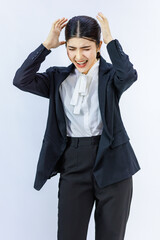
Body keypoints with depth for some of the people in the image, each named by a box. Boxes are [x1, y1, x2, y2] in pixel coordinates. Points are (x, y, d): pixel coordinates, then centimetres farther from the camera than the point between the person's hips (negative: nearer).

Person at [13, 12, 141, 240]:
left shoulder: (110, 75, 1)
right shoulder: (58, 77, 8)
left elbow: (129, 75, -22)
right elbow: (21, 80, -6)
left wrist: (110, 40, -17)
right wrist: (47, 45, -7)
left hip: (111, 162, -1)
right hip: (73, 164, 2)